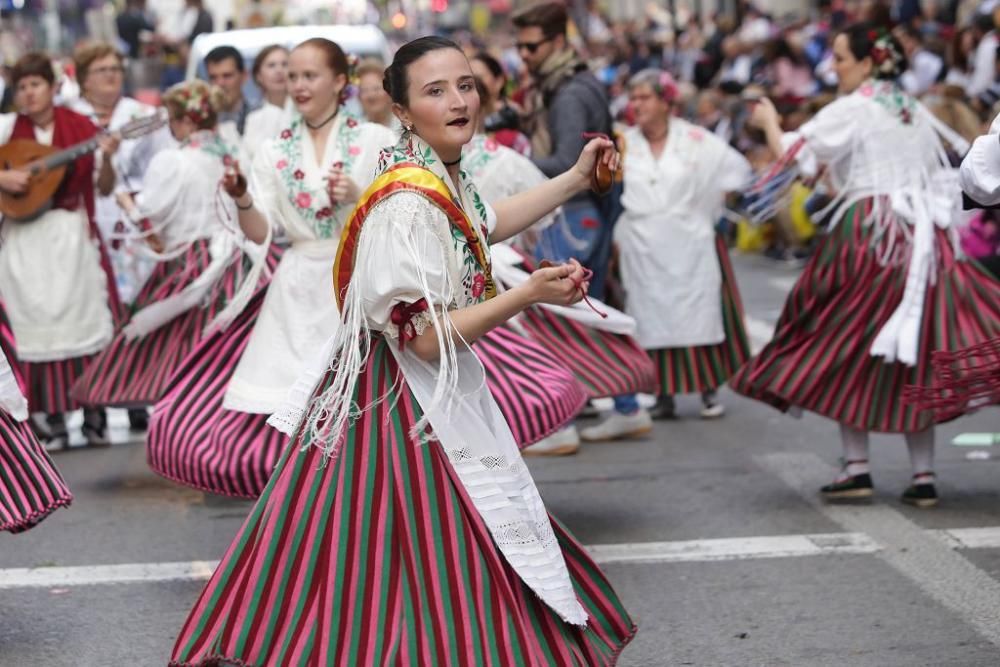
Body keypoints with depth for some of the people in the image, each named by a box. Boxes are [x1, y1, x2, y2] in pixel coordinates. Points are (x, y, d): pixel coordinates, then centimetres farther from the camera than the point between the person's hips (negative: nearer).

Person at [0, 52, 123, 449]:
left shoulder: (81, 127, 2)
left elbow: (104, 189, 4)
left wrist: (107, 159, -13)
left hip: (73, 234, 0)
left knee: (86, 320, -3)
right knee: (37, 326, 0)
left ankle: (94, 418, 5)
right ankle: (54, 421, 5)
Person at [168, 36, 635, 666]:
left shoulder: (446, 176, 4)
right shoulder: (408, 205, -25)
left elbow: (480, 226, 28)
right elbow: (424, 337, -25)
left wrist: (577, 178, 30)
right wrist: (528, 295, -28)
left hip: (443, 394, 10)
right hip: (406, 400, -10)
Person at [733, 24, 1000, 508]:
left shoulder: (850, 110, -6)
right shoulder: (915, 111, 16)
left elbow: (794, 154, -9)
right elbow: (944, 173, 18)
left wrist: (768, 121, 9)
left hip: (867, 236, -6)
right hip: (923, 240, 6)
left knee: (848, 349, 3)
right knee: (914, 357, 7)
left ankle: (857, 468, -1)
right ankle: (923, 476, 4)